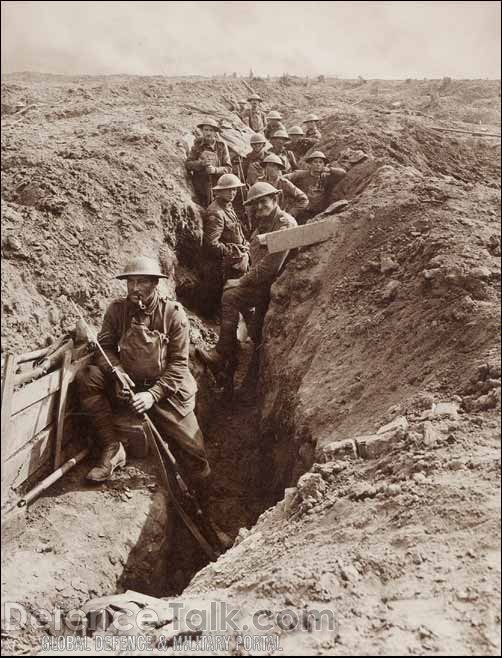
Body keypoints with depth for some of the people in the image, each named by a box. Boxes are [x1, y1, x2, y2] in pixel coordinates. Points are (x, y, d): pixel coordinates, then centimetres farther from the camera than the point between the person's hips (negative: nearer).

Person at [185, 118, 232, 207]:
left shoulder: (222, 146, 0)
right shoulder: (197, 145, 4)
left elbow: (228, 168, -2)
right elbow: (188, 164, 0)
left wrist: (215, 170, -20)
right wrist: (201, 163, -18)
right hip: (200, 187, 1)